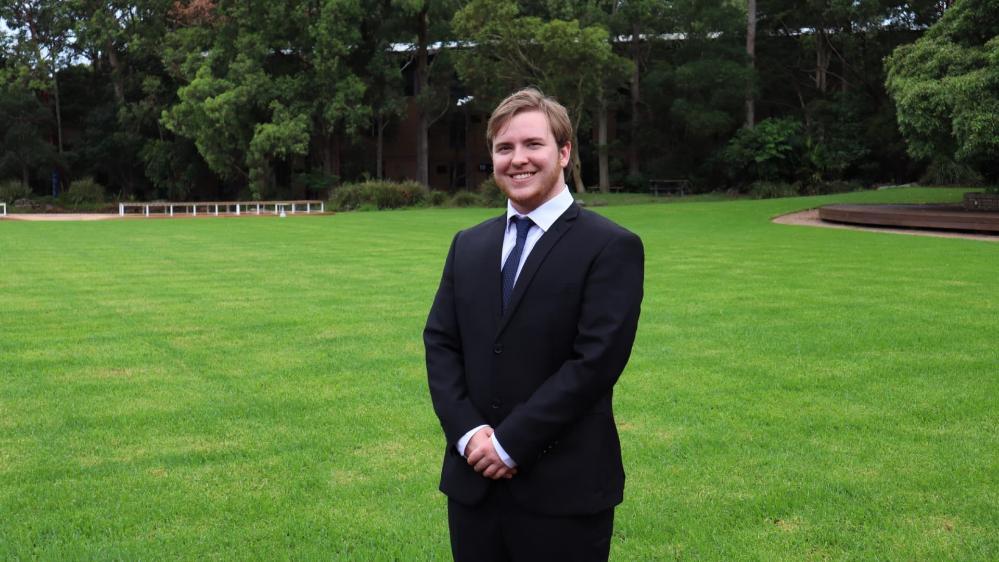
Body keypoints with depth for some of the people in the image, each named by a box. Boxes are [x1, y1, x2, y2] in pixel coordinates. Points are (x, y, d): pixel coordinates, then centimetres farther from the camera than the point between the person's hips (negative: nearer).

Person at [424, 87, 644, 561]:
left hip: (564, 488, -5)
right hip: (473, 480, 5)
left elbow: (596, 360, -15)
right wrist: (469, 432, -8)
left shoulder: (611, 248, -7)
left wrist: (509, 442, -14)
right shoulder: (468, 245, 11)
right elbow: (440, 343, 7)